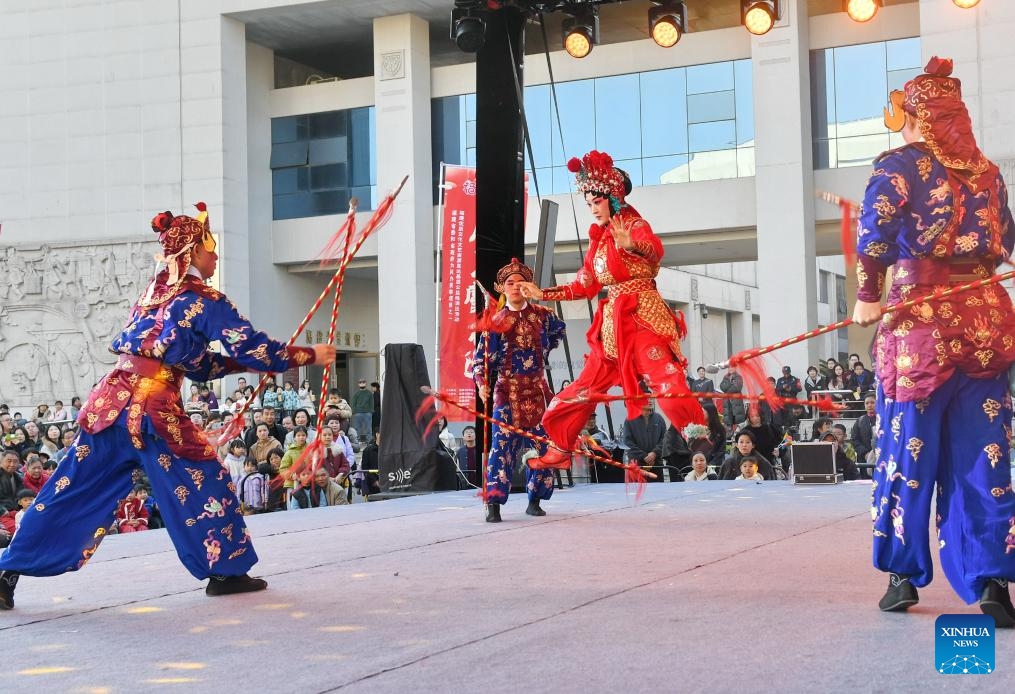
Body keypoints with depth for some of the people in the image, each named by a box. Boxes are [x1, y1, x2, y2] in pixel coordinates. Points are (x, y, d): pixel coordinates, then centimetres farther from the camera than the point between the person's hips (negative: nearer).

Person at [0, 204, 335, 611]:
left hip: (109, 402, 7)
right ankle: (226, 570, 16)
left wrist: (243, 361, 25)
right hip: (154, 411, -7)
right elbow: (253, 348, -3)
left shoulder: (153, 293, 21)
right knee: (204, 481, 10)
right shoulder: (204, 300, -3)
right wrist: (311, 355, 7)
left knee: (72, 490, 9)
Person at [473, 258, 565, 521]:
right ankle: (493, 503, -16)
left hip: (537, 390, 3)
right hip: (507, 390, -3)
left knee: (540, 444, 4)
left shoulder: (542, 315, 5)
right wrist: (482, 384, -20)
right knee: (503, 445, -13)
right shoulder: (496, 322, -1)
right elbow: (481, 360, -4)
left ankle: (535, 500, 16)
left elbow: (559, 330, 28)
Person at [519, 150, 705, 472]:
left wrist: (630, 244, -50)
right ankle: (559, 451, 23)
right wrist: (542, 294, 23)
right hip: (613, 323, 7)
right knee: (582, 390, 11)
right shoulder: (598, 238, 16)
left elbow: (656, 249, -29)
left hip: (643, 317, -7)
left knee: (668, 385, -21)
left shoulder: (634, 225, -5)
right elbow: (585, 286, 23)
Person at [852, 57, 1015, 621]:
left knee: (909, 451, 6)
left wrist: (868, 297, -6)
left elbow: (874, 235, -16)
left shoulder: (900, 165, -3)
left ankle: (905, 575, 11)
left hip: (919, 320, -4)